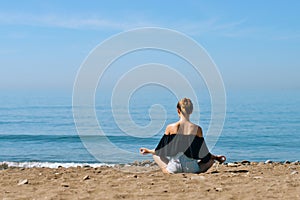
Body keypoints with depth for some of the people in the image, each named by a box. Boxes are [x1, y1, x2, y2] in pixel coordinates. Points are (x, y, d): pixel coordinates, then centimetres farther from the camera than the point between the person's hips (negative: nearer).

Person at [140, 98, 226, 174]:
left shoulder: (170, 127, -6)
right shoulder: (197, 129, -6)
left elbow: (161, 150, 4)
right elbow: (203, 153, 1)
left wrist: (148, 151, 22)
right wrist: (216, 157, 18)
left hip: (174, 168, 0)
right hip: (191, 168, 1)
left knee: (156, 155, 26)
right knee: (211, 159, 28)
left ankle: (167, 170, 7)